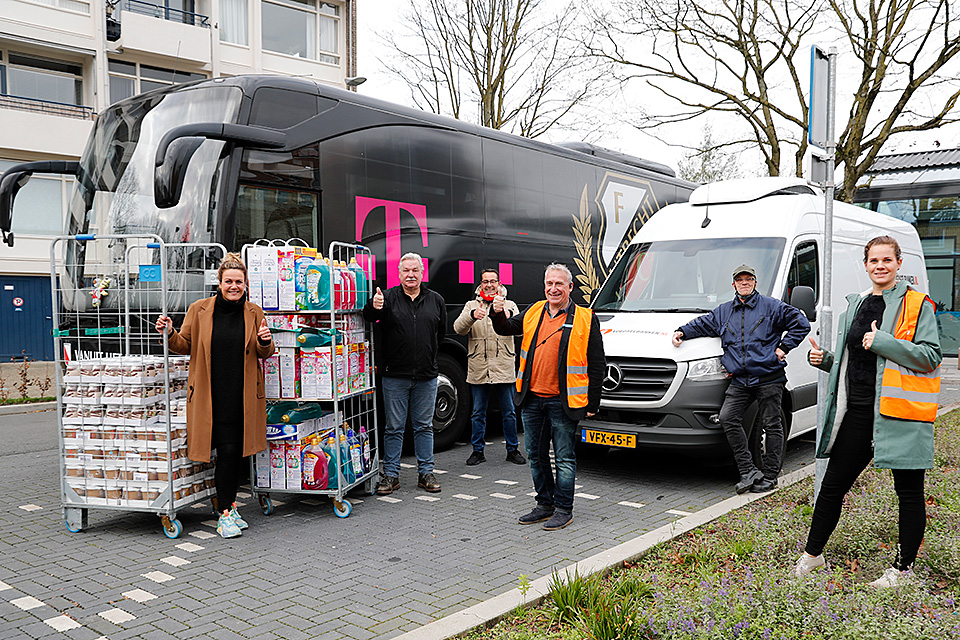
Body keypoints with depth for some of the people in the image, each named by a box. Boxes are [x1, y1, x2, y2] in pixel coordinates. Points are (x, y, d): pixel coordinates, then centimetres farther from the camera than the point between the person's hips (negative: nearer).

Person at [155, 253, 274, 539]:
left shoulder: (253, 313, 6)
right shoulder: (199, 310, 0)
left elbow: (263, 354, 10)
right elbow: (185, 346, 6)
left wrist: (265, 342, -12)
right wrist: (170, 334, -13)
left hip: (243, 395, 3)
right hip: (213, 395, -3)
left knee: (237, 450, 10)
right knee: (227, 449, -7)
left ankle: (227, 505, 26)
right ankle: (225, 513, 4)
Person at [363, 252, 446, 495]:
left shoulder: (436, 300, 7)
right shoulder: (389, 297, -2)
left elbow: (442, 332, 19)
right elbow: (369, 317, -19)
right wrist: (374, 307, -41)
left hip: (426, 375, 2)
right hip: (395, 375, -2)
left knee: (424, 426, 11)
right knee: (394, 427, 5)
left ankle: (426, 472, 21)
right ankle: (390, 475, 15)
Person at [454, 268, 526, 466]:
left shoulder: (509, 305, 9)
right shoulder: (471, 306, 10)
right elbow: (459, 328, -6)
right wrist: (472, 316, -26)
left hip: (504, 369, 0)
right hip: (478, 370, 0)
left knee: (509, 412, 6)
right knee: (478, 413, 8)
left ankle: (513, 450, 19)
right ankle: (478, 450, 19)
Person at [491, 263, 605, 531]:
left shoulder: (585, 319, -4)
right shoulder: (534, 312, 10)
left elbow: (597, 365, -3)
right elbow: (506, 329, 19)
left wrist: (592, 404, -6)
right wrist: (499, 315, -5)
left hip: (563, 401, -5)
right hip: (532, 398, 5)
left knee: (564, 458, 3)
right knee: (536, 456, 14)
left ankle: (563, 509, 15)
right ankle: (545, 504, 27)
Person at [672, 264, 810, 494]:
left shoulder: (772, 307, 4)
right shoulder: (723, 311, 16)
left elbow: (801, 323, 4)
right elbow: (703, 324, 24)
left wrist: (784, 347, -3)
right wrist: (683, 332, 7)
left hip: (768, 378, -3)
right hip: (739, 381, 3)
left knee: (772, 425, 1)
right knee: (727, 418, -14)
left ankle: (770, 475, 13)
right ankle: (749, 471, -10)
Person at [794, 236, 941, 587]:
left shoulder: (917, 305, -3)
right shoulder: (855, 305, 15)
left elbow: (931, 356, -12)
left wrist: (882, 341, -19)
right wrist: (824, 360, 5)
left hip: (901, 411, -5)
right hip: (857, 410, 5)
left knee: (909, 491, 5)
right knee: (833, 484, 9)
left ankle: (903, 568, 19)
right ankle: (812, 554, 23)